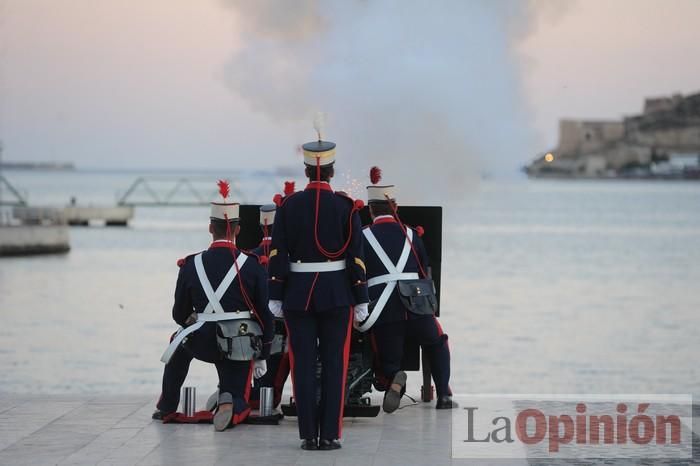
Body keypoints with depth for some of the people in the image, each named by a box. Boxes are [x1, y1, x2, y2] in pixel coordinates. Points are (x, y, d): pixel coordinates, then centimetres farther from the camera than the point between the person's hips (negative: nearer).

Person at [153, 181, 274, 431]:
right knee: (239, 405, 13)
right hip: (242, 345, -1)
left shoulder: (191, 265, -2)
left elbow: (179, 314, 8)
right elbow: (264, 314, -1)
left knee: (181, 342, 36)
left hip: (203, 343, 1)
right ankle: (229, 403, -25)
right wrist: (262, 356, 10)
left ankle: (167, 408, 37)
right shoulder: (253, 265, -4)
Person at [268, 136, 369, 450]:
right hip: (337, 294, -1)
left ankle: (308, 435, 4)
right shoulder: (346, 207, -5)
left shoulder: (288, 205, -1)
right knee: (334, 365, 4)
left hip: (298, 294, 1)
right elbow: (356, 257, -5)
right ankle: (329, 435, 1)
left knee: (303, 365, 5)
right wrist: (361, 300, 1)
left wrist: (275, 297, 4)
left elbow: (277, 255, -2)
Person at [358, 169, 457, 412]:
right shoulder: (411, 235, 13)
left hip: (383, 312, -2)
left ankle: (393, 380, -24)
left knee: (386, 365, 12)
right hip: (416, 306, 2)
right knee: (437, 344, 29)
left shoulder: (363, 237, 5)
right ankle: (444, 395, 15)